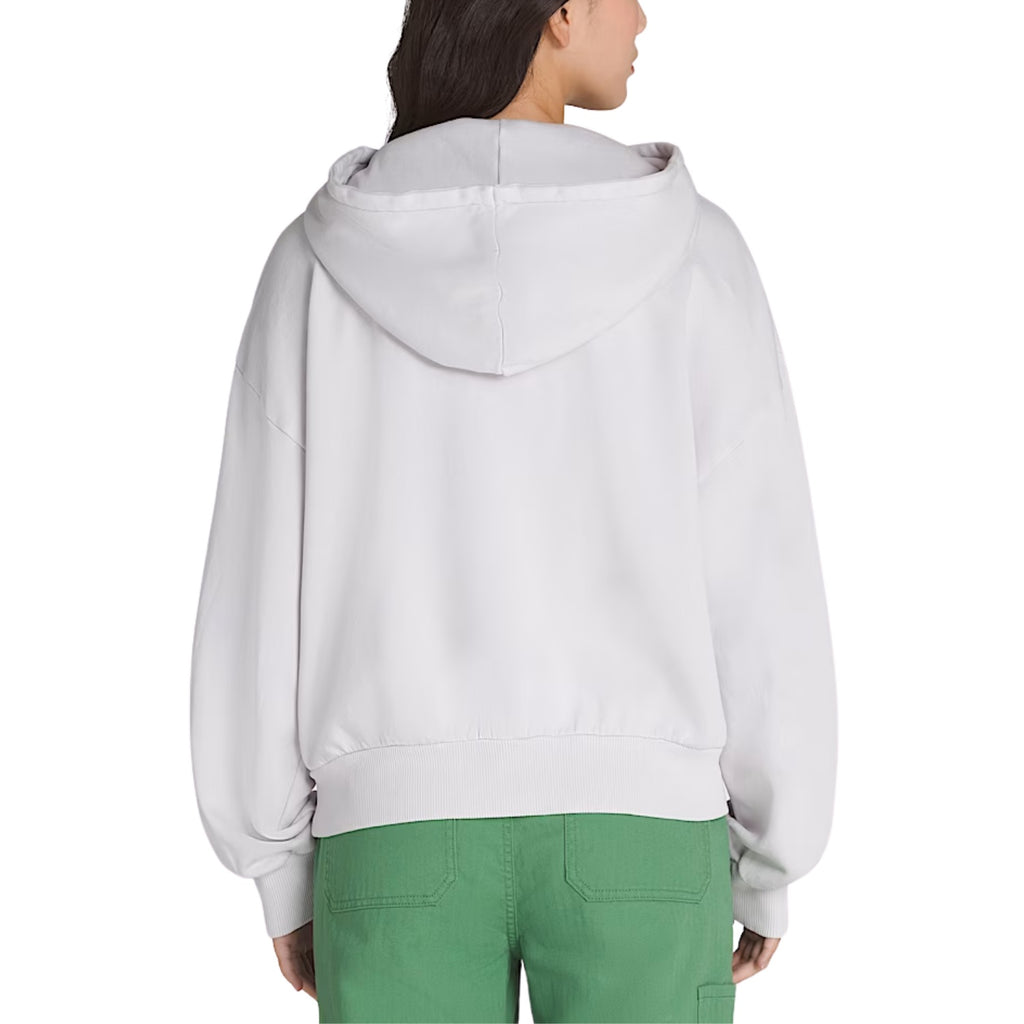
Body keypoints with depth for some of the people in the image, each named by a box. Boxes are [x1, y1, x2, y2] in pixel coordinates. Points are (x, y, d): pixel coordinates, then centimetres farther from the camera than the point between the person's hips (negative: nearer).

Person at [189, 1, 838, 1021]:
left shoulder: (322, 259, 1)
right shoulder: (688, 249, -2)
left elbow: (264, 585, 0)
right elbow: (763, 579, -2)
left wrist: (282, 870, 11)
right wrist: (769, 865, 10)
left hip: (405, 830, 1)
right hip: (629, 830, -1)